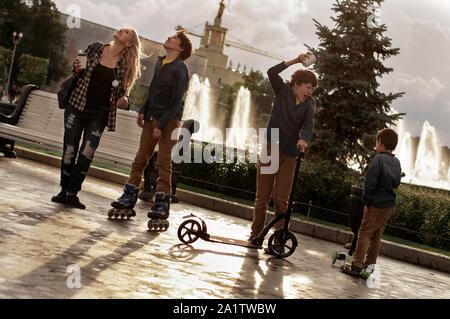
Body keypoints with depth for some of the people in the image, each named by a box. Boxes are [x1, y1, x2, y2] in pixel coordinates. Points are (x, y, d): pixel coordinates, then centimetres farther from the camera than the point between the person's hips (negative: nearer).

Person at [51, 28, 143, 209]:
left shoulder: (125, 65, 1)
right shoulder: (96, 48, 3)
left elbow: (123, 89, 11)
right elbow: (77, 71, 14)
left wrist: (124, 99, -10)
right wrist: (77, 70, -9)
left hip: (99, 114, 0)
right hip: (77, 107, 1)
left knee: (87, 153, -6)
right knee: (69, 150, 2)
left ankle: (72, 193, 4)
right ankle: (64, 190, 15)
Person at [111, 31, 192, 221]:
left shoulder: (180, 69, -11)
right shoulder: (159, 63, 11)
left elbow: (176, 100, -15)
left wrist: (161, 125, -18)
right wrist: (143, 111, 11)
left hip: (169, 119, -7)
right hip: (151, 117, 7)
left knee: (164, 162, -6)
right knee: (141, 157, 8)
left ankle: (162, 203, -1)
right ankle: (130, 196, 16)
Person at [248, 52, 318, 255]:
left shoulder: (309, 103, 1)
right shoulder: (283, 91, 1)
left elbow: (309, 123, -17)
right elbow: (272, 73, -15)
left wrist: (304, 139, -38)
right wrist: (295, 61, -22)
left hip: (289, 154, 0)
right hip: (271, 147, 0)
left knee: (281, 199, -5)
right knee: (262, 196, 3)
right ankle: (256, 234, 18)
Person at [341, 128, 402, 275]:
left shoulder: (378, 159, -13)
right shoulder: (397, 162, 11)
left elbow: (370, 183, -16)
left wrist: (366, 202, -10)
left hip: (377, 205, -7)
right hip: (390, 205, 7)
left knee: (364, 233, -6)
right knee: (376, 236, 14)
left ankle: (357, 266, -10)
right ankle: (370, 264, 20)